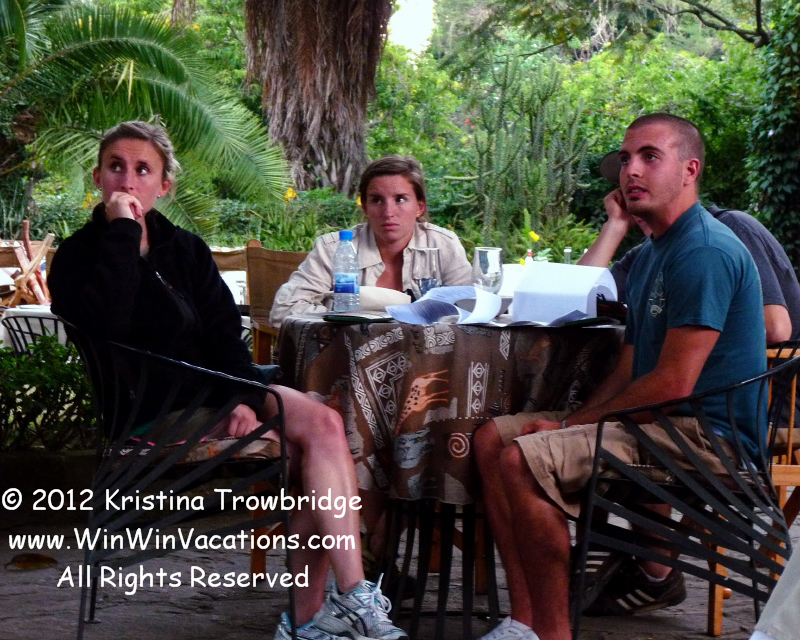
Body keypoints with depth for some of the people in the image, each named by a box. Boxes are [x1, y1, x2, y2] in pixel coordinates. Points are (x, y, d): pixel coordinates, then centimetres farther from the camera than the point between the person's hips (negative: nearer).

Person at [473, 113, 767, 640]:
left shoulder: (706, 252, -16)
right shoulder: (652, 255, 18)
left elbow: (673, 384, -21)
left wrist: (576, 424, -10)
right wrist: (570, 422, -2)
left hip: (703, 435, -11)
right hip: (656, 421, 11)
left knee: (524, 459, -25)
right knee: (492, 438, 4)